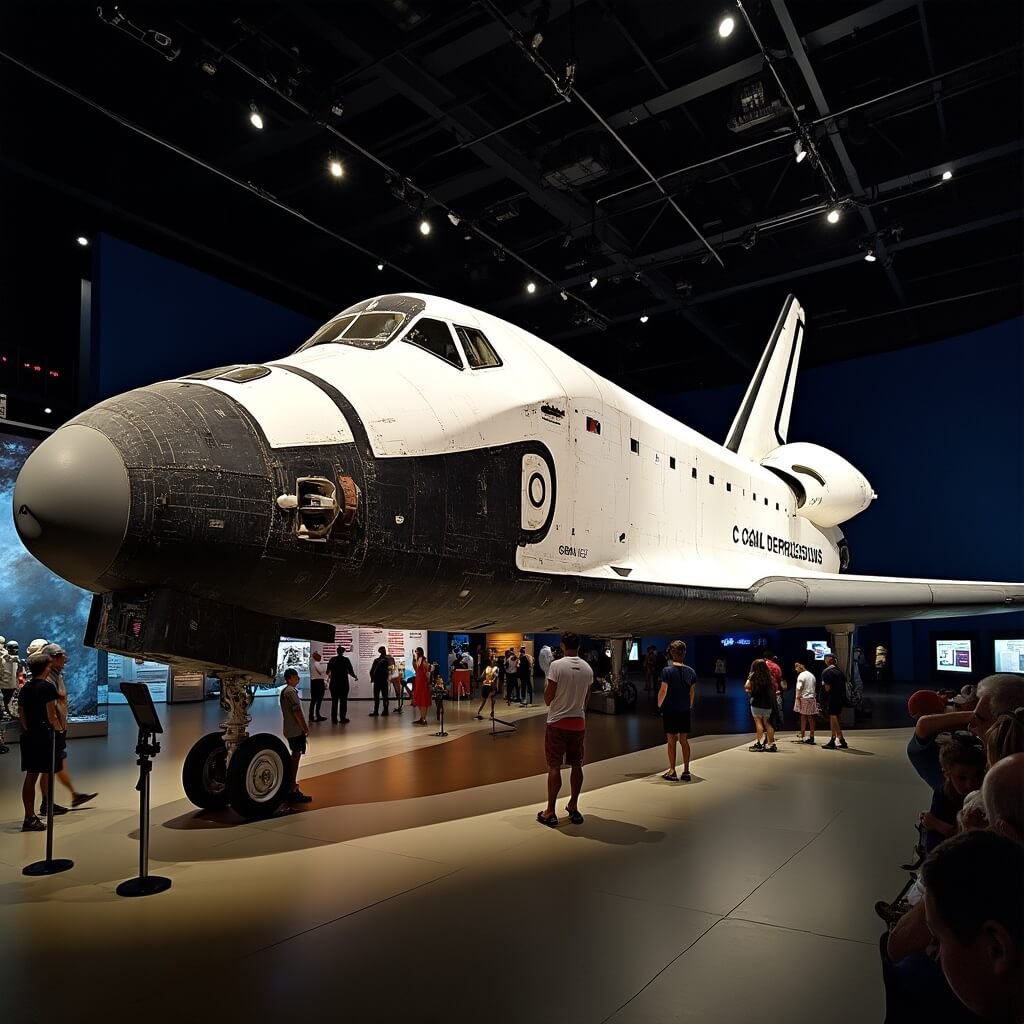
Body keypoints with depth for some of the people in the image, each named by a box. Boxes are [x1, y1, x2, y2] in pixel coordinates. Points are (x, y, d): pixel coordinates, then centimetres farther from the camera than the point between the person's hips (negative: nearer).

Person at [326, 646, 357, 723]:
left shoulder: (332, 660, 1)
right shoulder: (346, 660, -6)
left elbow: (328, 671, 4)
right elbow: (350, 671, -7)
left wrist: (329, 676, 27)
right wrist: (355, 677, 12)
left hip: (334, 683, 3)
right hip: (344, 683, -3)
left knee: (334, 701, 9)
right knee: (343, 701, 1)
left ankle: (334, 718, 9)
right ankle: (342, 718, -3)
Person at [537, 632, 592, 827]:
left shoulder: (556, 665, -13)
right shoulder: (587, 669, 2)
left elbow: (548, 699, -11)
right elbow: (586, 699, 11)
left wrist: (546, 685, 8)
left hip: (558, 722, -4)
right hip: (578, 722, 4)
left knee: (554, 766, 0)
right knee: (576, 765, 12)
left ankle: (550, 813, 4)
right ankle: (573, 808, 20)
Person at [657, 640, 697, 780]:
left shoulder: (667, 670, -14)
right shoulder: (691, 671, 1)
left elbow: (663, 690, -15)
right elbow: (693, 691, 6)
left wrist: (659, 704, -1)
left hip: (670, 710, -4)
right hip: (685, 710, 4)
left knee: (671, 740, 4)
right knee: (684, 740, 11)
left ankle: (672, 771, 9)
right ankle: (686, 771, 13)